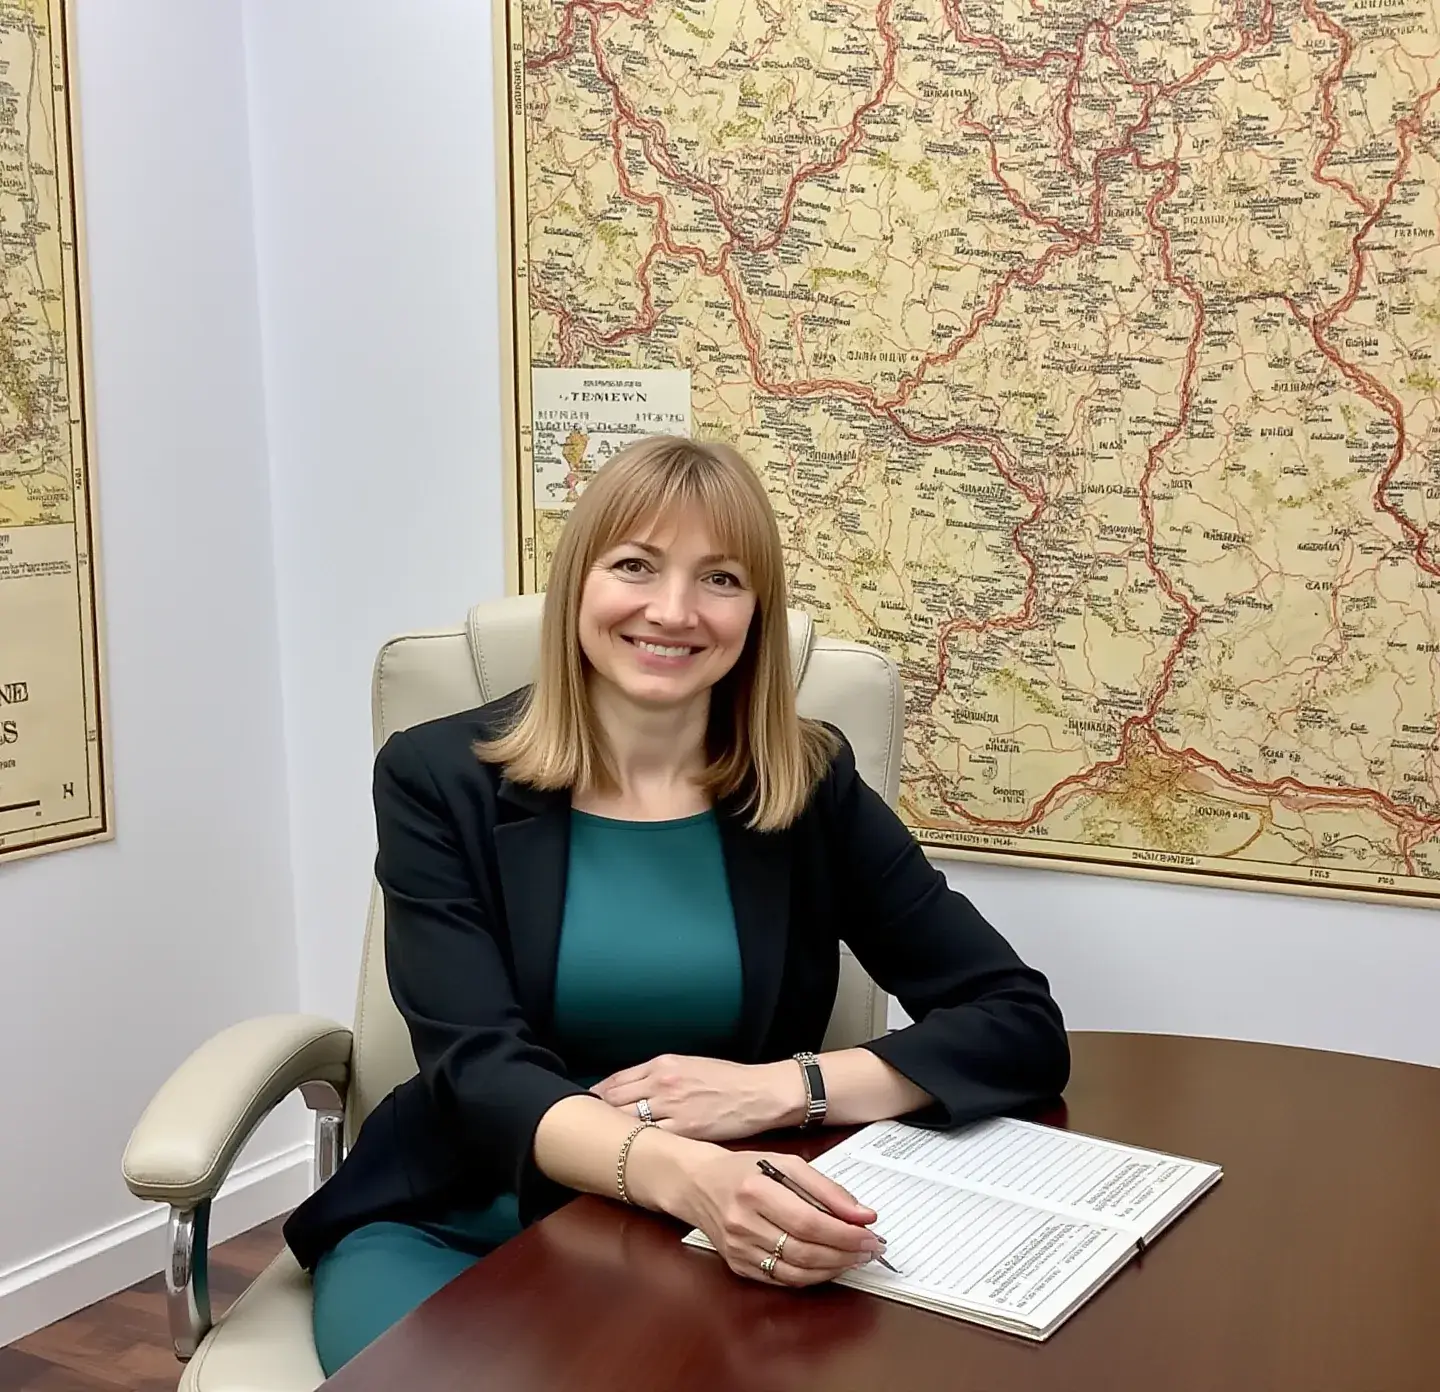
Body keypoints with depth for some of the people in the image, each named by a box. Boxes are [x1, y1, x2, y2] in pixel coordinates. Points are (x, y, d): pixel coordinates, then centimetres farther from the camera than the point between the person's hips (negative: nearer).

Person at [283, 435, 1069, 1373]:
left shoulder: (812, 787, -1)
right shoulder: (442, 781, -5)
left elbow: (1022, 1026, -4)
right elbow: (479, 1070, -16)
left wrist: (782, 1086, -20)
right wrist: (674, 1172, -37)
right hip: (456, 1228, -1)